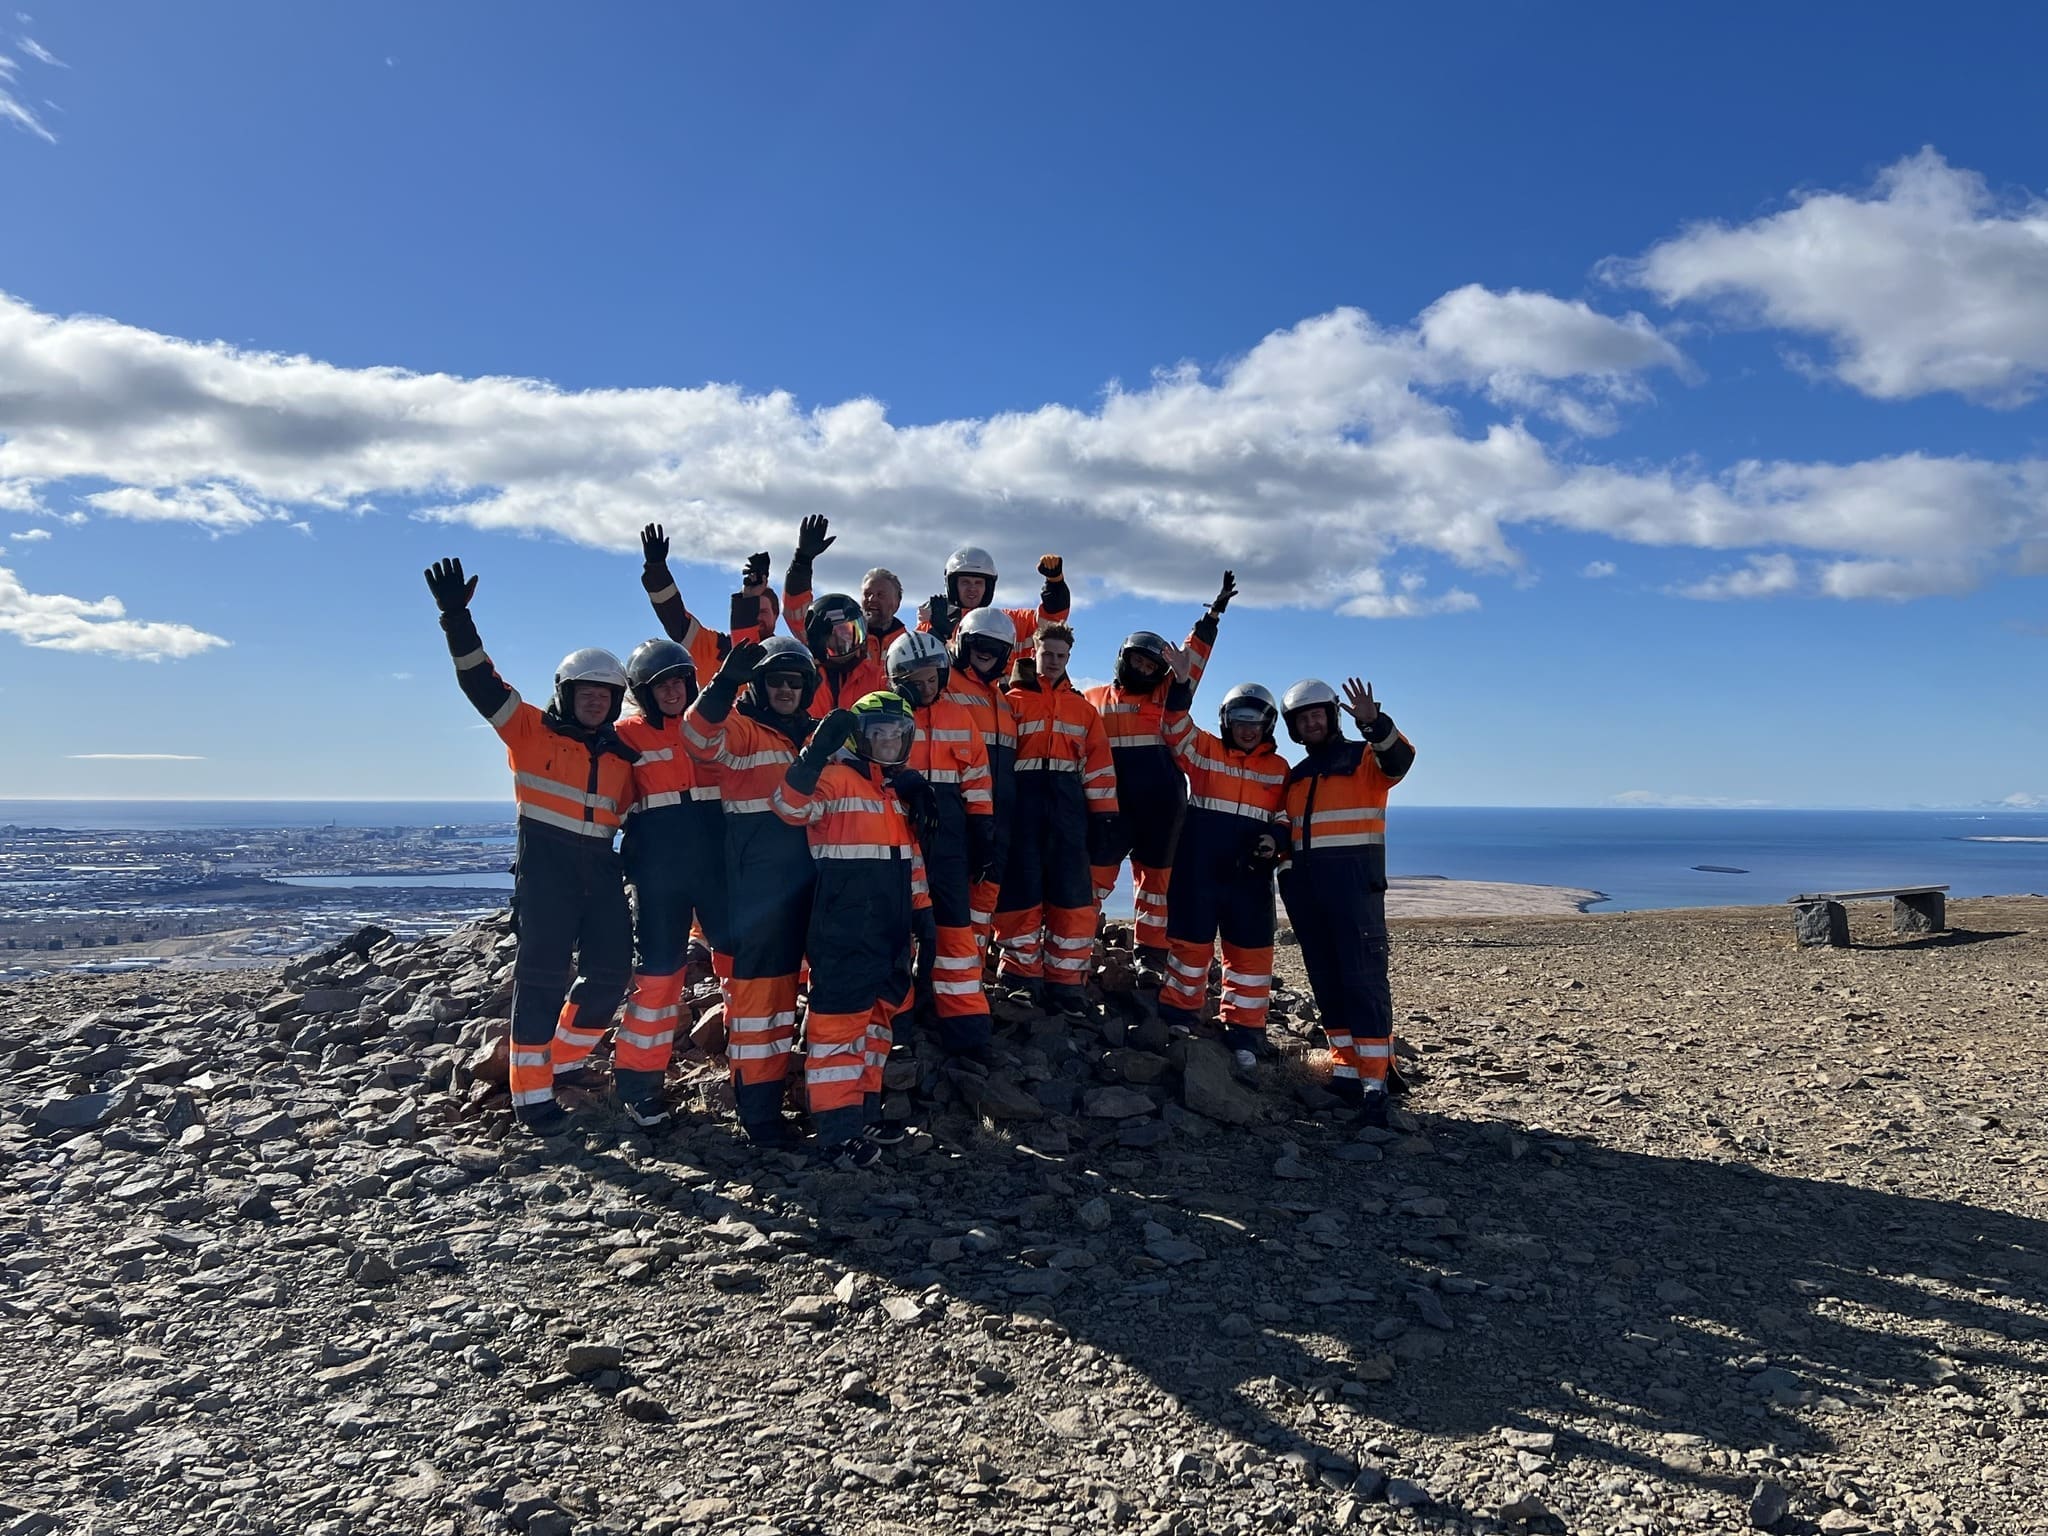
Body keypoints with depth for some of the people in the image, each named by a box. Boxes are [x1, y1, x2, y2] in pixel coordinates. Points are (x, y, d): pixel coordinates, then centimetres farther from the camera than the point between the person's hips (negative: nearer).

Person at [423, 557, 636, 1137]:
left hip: (601, 870, 5)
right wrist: (456, 617, -18)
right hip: (545, 865, -5)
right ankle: (531, 1093, 0)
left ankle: (565, 1058, 25)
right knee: (542, 976, -7)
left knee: (607, 975, 2)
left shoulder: (622, 756, 14)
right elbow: (480, 681, -8)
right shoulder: (531, 732, 1)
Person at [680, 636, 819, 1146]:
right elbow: (699, 736, -25)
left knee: (785, 977, 15)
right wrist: (727, 681, -38)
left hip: (809, 875, 7)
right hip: (757, 879, -6)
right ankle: (757, 1105, -1)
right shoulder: (740, 727, -4)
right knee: (758, 980, -6)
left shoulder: (813, 733, 16)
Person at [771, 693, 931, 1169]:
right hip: (845, 930, -9)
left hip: (889, 929, 9)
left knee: (876, 1017, 15)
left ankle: (863, 1115, 27)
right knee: (840, 1019, -8)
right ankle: (835, 1134, -5)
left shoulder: (902, 789, 18)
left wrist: (920, 908, 16)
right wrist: (816, 752, -34)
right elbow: (790, 806, -22)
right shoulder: (836, 778, -7)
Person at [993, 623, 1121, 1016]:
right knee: (1021, 888, -1)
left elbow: (1098, 761, 12)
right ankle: (1022, 976, 9)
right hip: (1022, 799, -2)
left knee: (1071, 892, -1)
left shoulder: (1082, 707, 18)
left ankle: (1066, 983, 5)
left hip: (1068, 802, 3)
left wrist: (1104, 813, 4)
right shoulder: (1011, 701, 8)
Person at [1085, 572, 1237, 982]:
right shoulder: (1093, 701, 12)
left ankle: (1149, 957, 15)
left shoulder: (1166, 696, 12)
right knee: (1096, 878, -6)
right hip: (1111, 810, -2)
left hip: (1160, 811, 2)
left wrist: (1212, 615, 3)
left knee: (1156, 881, 7)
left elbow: (1192, 660, 8)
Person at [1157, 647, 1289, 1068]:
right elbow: (1176, 727, -10)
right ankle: (1179, 1014, 19)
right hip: (1199, 870, -2)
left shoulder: (1278, 768, 11)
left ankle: (1243, 1029, 15)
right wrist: (1181, 684, -24)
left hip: (1250, 875, 2)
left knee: (1251, 951, 4)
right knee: (1191, 940, 4)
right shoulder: (1204, 749, 5)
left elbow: (1286, 817, 14)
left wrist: (1275, 838, -7)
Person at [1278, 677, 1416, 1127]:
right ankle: (1346, 1070, 15)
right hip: (1305, 887, 6)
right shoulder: (1295, 777, 20)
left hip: (1355, 881, -6)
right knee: (1326, 983, 8)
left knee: (1363, 979, -10)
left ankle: (1374, 1083, -10)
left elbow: (1400, 758, -19)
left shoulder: (1364, 758, 3)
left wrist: (1372, 722, -36)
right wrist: (1278, 856, 6)